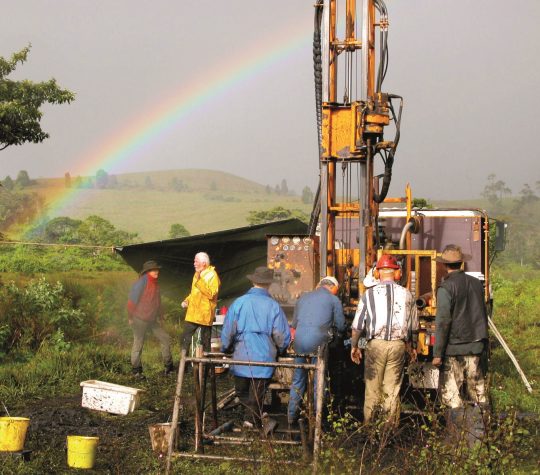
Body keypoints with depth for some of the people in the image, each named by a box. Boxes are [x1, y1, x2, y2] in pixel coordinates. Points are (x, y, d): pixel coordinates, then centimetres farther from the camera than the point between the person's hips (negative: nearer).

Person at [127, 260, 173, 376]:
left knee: (165, 338, 5)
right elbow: (132, 300, -15)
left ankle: (168, 367, 14)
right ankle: (136, 370, 12)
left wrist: (160, 317, 17)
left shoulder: (155, 284, 11)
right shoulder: (141, 282, -15)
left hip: (152, 320, 8)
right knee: (138, 344, 1)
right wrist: (131, 317, -13)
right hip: (140, 320, -8)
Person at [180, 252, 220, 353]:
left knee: (205, 341, 0)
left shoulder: (212, 275, -10)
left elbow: (211, 294, -23)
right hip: (192, 313, 8)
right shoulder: (197, 274, 15)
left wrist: (199, 280, -25)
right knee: (185, 339, 6)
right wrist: (187, 300, 9)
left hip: (205, 314, -8)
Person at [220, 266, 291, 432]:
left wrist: (225, 349, 17)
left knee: (242, 393, 16)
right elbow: (283, 336, -3)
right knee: (257, 397, 10)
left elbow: (228, 331, -2)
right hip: (265, 360, 0)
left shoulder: (239, 302, -5)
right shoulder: (273, 306, -5)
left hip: (241, 358, 0)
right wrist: (279, 350, 18)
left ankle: (260, 418, 9)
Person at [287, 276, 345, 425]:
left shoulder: (303, 298, 21)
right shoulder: (333, 299, 7)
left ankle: (292, 415, 16)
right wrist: (332, 331, 29)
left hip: (299, 340, 4)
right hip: (318, 342, -4)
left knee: (298, 379, 14)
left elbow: (294, 324, 24)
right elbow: (341, 326, 9)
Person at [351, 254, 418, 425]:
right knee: (393, 389, 7)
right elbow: (414, 326, 14)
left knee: (372, 387, 5)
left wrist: (354, 346, 12)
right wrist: (413, 347, 26)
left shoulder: (369, 294, 0)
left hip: (376, 344, -2)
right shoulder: (406, 294, 6)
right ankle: (391, 425, 9)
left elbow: (357, 324, 2)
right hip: (398, 345, 2)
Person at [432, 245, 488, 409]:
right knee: (477, 386, 15)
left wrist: (437, 354, -13)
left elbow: (443, 322, -16)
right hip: (476, 345, 6)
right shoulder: (477, 283, 7)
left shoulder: (446, 288, -13)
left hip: (454, 348, -6)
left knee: (450, 392, 0)